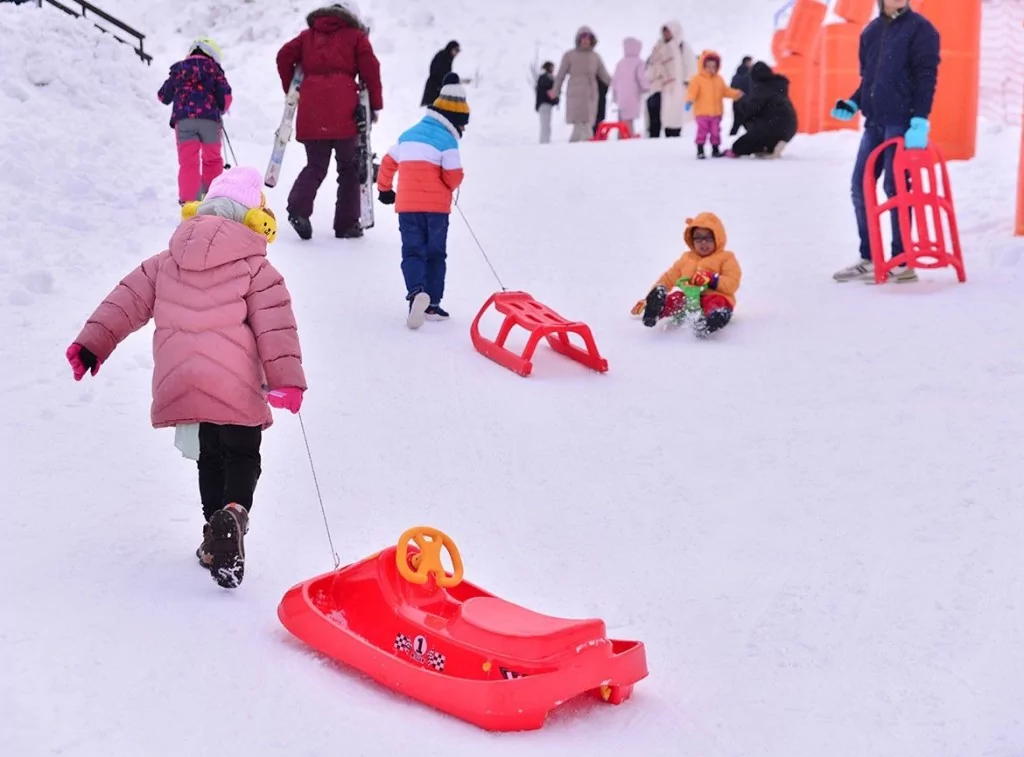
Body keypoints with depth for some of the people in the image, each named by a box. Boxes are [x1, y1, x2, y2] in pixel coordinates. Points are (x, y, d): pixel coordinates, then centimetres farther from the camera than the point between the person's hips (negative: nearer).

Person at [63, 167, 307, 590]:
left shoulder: (165, 264, 14)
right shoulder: (255, 267, 0)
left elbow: (127, 301, 14)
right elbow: (275, 327, -6)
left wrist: (92, 344, 17)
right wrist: (286, 380, -6)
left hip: (181, 387, 4)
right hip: (237, 390, -4)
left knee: (209, 458, 20)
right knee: (242, 457, 7)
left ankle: (216, 540, 19)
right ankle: (234, 513, -23)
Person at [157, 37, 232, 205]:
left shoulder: (178, 69, 16)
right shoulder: (213, 68, 10)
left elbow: (163, 97, 19)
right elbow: (226, 96, 3)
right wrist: (220, 111, 23)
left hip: (183, 120, 1)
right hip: (209, 120, -1)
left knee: (188, 162, -2)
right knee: (212, 160, 16)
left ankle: (188, 199, -14)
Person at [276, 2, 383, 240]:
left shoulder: (309, 34, 20)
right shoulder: (356, 36, 10)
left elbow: (284, 56, 9)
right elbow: (370, 70, 0)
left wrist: (291, 91, 18)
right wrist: (375, 105, 7)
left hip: (311, 112, 3)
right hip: (343, 111, -3)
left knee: (315, 166, 11)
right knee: (349, 167, 9)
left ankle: (298, 207, -15)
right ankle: (346, 224, 6)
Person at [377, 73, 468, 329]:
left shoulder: (408, 135, 13)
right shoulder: (447, 141, -8)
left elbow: (388, 163, 20)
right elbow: (453, 176, -12)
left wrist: (384, 189, 36)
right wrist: (449, 189, 13)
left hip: (407, 205, 4)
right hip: (436, 206, -4)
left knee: (412, 251, 3)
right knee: (435, 254, 10)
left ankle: (416, 291, -24)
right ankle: (432, 304, 9)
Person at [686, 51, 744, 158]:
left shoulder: (719, 79, 11)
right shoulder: (698, 79, -7)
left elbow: (726, 91, 16)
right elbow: (692, 92, -17)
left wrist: (737, 94, 4)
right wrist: (689, 101, -35)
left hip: (716, 113, 5)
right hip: (702, 113, -5)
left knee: (715, 132, 11)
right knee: (702, 131, -5)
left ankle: (715, 150, 21)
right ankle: (700, 151, 1)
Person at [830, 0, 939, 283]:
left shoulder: (920, 28, -4)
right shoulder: (871, 31, 14)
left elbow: (926, 77, -11)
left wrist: (920, 120, -20)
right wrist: (853, 104, 7)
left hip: (902, 122, -6)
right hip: (874, 122, 7)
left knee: (895, 188, -6)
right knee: (860, 187, 5)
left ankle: (901, 263, 2)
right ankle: (868, 258, 14)